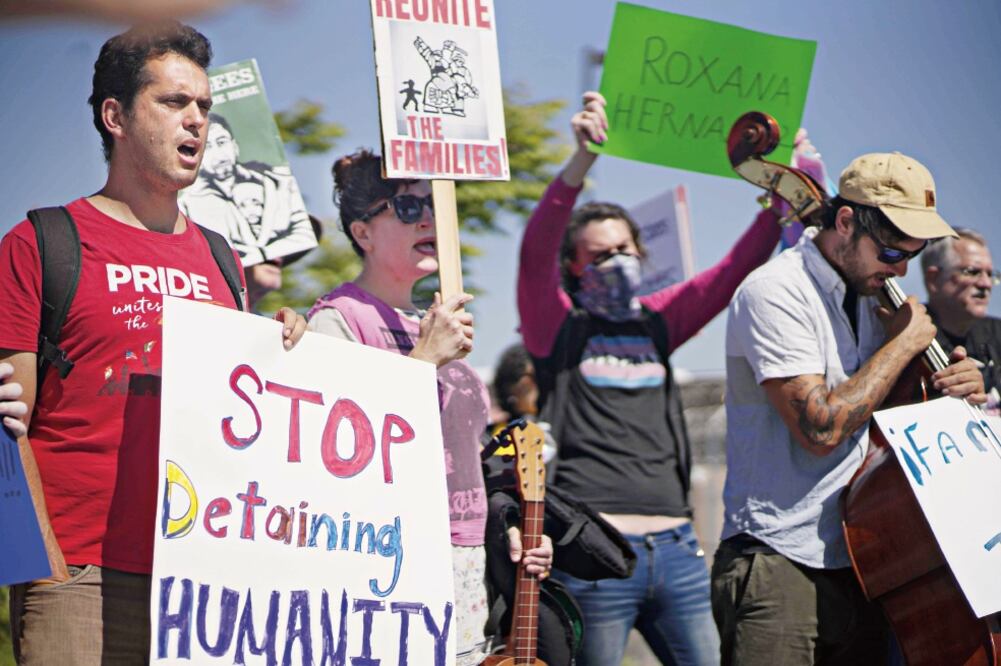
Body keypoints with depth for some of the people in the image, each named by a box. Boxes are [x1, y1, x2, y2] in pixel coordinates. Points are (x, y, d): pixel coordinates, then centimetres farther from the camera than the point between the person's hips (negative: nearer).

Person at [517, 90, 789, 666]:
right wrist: (584, 159, -26)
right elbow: (536, 251, -13)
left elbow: (737, 269, 13)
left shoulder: (657, 322, 17)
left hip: (675, 547, 5)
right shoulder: (558, 326, 4)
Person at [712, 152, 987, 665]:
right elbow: (821, 427, -22)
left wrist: (954, 389, 2)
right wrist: (903, 342, -11)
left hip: (859, 565, 8)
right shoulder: (775, 292, -13)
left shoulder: (870, 302, 12)